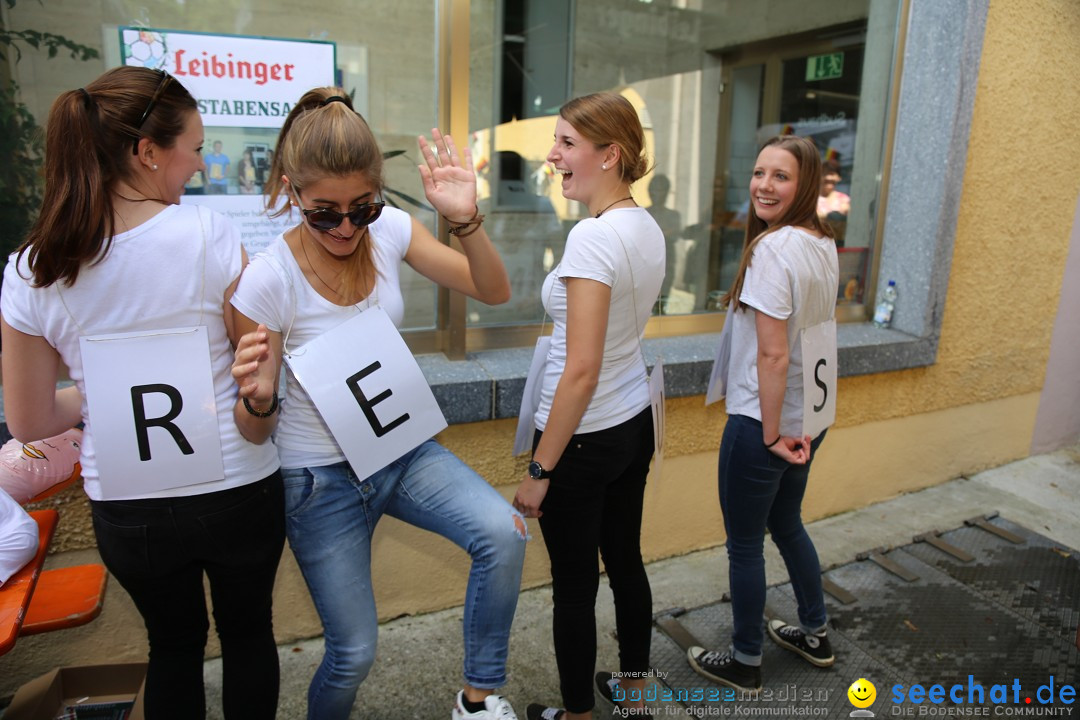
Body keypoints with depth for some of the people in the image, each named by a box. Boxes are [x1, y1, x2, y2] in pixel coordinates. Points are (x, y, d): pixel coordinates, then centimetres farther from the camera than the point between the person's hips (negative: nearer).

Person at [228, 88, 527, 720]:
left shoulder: (389, 229, -9)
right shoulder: (268, 280, -19)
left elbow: (494, 292, -8)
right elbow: (258, 433, -12)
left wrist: (467, 219, -26)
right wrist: (260, 400, -36)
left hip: (404, 448, 4)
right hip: (323, 477, -3)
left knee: (504, 533, -22)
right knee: (354, 655, 6)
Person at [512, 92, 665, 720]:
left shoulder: (594, 236, -22)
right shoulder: (649, 228, 4)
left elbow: (581, 372, -23)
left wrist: (540, 470, -17)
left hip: (585, 438, -9)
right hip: (636, 423, 9)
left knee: (575, 584, 10)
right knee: (626, 559, 23)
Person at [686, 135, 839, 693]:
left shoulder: (772, 248, -22)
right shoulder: (824, 244, 6)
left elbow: (773, 354, -25)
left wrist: (771, 434, -16)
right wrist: (792, 427, 17)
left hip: (763, 421, -9)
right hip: (809, 416, 9)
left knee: (744, 544, 9)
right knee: (786, 523, 26)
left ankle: (744, 663, 28)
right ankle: (814, 633, 44)